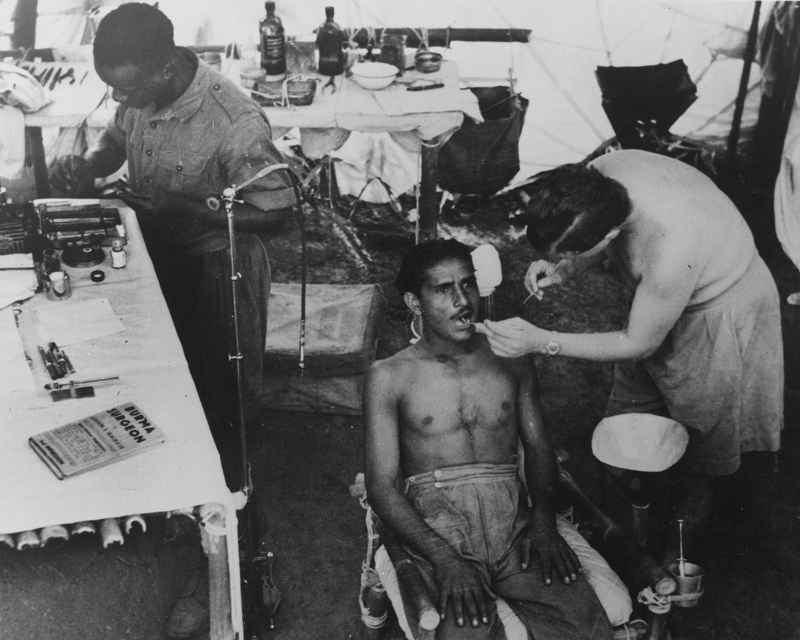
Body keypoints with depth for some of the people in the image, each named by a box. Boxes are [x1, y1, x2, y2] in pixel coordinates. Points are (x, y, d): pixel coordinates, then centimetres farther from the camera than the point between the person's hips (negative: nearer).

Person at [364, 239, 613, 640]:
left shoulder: (511, 357, 17)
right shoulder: (389, 377, 6)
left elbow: (538, 447, 15)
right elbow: (382, 485, 0)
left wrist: (544, 522, -6)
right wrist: (444, 558, -16)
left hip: (513, 518, 3)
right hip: (434, 525, -2)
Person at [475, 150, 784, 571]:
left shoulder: (670, 255, -46)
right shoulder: (603, 171, -27)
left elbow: (639, 344, -26)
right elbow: (604, 248, -3)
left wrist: (539, 342, -29)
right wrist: (563, 271, -23)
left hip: (718, 312, -6)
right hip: (660, 293, 7)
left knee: (703, 430, 16)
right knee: (632, 411, 21)